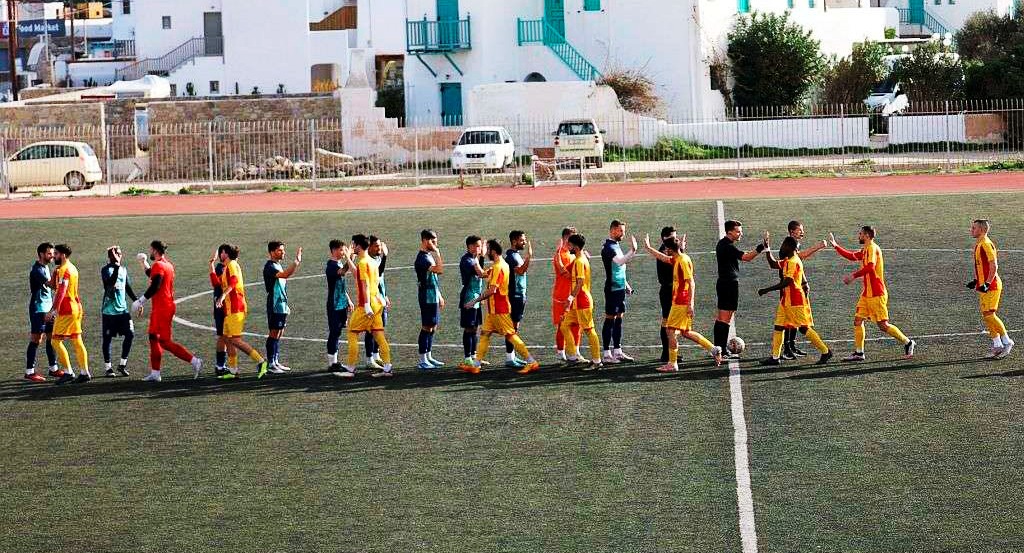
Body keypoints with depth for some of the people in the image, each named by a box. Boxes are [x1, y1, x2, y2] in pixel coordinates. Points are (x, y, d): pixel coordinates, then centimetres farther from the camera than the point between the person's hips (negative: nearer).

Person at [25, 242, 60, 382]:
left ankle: (53, 368, 19)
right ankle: (29, 372, -2)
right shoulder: (37, 270, -16)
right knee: (36, 340, -6)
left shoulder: (46, 267, 14)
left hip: (47, 309, 9)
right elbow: (50, 284, -26)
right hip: (38, 309, -9)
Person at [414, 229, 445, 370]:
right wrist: (437, 252, -22)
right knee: (426, 328, -7)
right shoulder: (422, 258, -17)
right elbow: (439, 270, -30)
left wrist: (439, 296, 24)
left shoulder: (429, 256, 15)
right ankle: (422, 361, -4)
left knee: (433, 327, 13)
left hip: (433, 297, 10)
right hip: (427, 298, -10)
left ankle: (429, 357, 20)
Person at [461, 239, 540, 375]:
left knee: (511, 335, -6)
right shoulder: (503, 265, 12)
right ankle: (475, 365, 10)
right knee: (484, 333, 9)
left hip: (499, 310, -10)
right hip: (493, 309, 10)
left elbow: (492, 290, -25)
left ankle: (531, 362, -4)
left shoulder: (498, 267, -19)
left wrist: (475, 301, -20)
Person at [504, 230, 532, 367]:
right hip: (514, 296, -10)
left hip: (520, 295, 10)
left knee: (515, 326, 12)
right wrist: (529, 256, -35)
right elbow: (520, 270, -31)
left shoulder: (516, 255, 15)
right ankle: (509, 359, -7)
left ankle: (512, 356, 17)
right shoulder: (511, 256, -16)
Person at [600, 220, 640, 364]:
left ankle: (617, 352, 17)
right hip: (612, 289, -9)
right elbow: (620, 261, -34)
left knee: (619, 319, 12)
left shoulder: (616, 245, 15)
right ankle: (607, 354, -2)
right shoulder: (608, 247, -15)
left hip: (620, 288, 9)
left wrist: (626, 284, 24)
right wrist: (633, 251, -45)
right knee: (610, 319, -5)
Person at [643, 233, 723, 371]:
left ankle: (672, 364, -3)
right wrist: (648, 247, 34)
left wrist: (690, 304, -22)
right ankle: (713, 349, 15)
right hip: (677, 301, 9)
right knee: (686, 332, 13)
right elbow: (662, 257, 31)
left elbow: (691, 283, -19)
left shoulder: (683, 260, -15)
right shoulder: (676, 260, 12)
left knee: (671, 330, -6)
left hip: (681, 303, -9)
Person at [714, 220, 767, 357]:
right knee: (726, 318, -8)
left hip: (723, 283, 10)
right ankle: (723, 351, -8)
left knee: (721, 318, 13)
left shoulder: (722, 244, 15)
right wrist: (761, 247, -32)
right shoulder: (728, 247, -17)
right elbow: (746, 257, -28)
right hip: (730, 283, -10)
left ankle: (718, 348, 17)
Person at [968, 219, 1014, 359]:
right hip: (983, 286, 10)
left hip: (991, 286, -10)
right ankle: (997, 345, 11)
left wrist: (987, 283, -24)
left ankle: (1006, 341, 0)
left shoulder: (987, 244, -15)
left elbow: (994, 266, -20)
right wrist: (976, 281, 18)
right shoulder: (978, 244, 14)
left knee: (989, 315, -11)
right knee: (986, 316, 7)